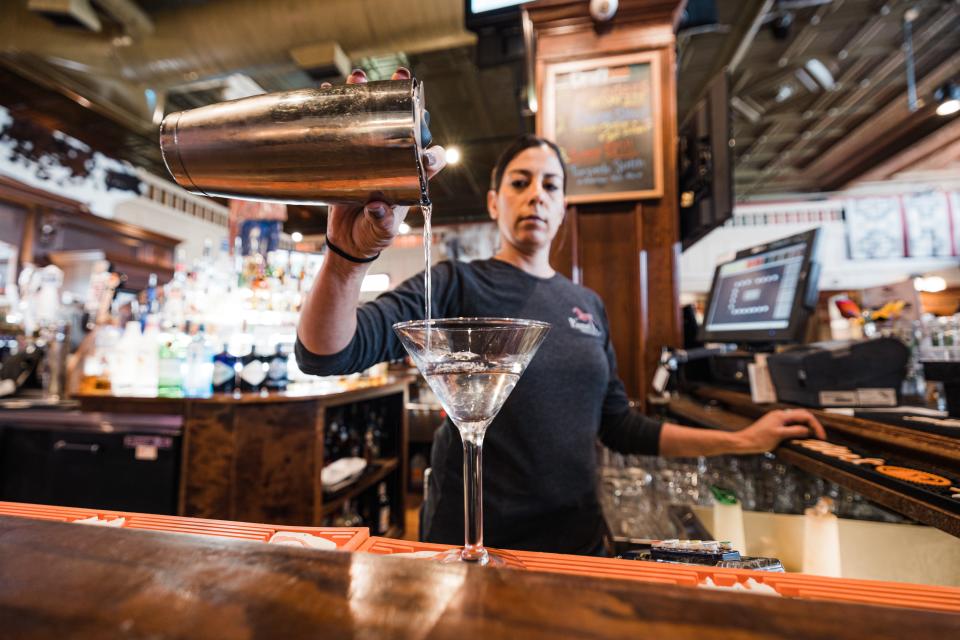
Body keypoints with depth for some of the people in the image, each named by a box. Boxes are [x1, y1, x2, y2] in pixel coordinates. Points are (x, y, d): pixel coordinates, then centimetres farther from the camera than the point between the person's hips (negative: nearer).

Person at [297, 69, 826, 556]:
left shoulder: (587, 304, 3)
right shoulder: (455, 285, -12)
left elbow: (617, 426, 9)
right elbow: (325, 354, -24)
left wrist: (743, 441, 7)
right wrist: (347, 254, -43)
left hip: (576, 539, 5)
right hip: (473, 544, -4)